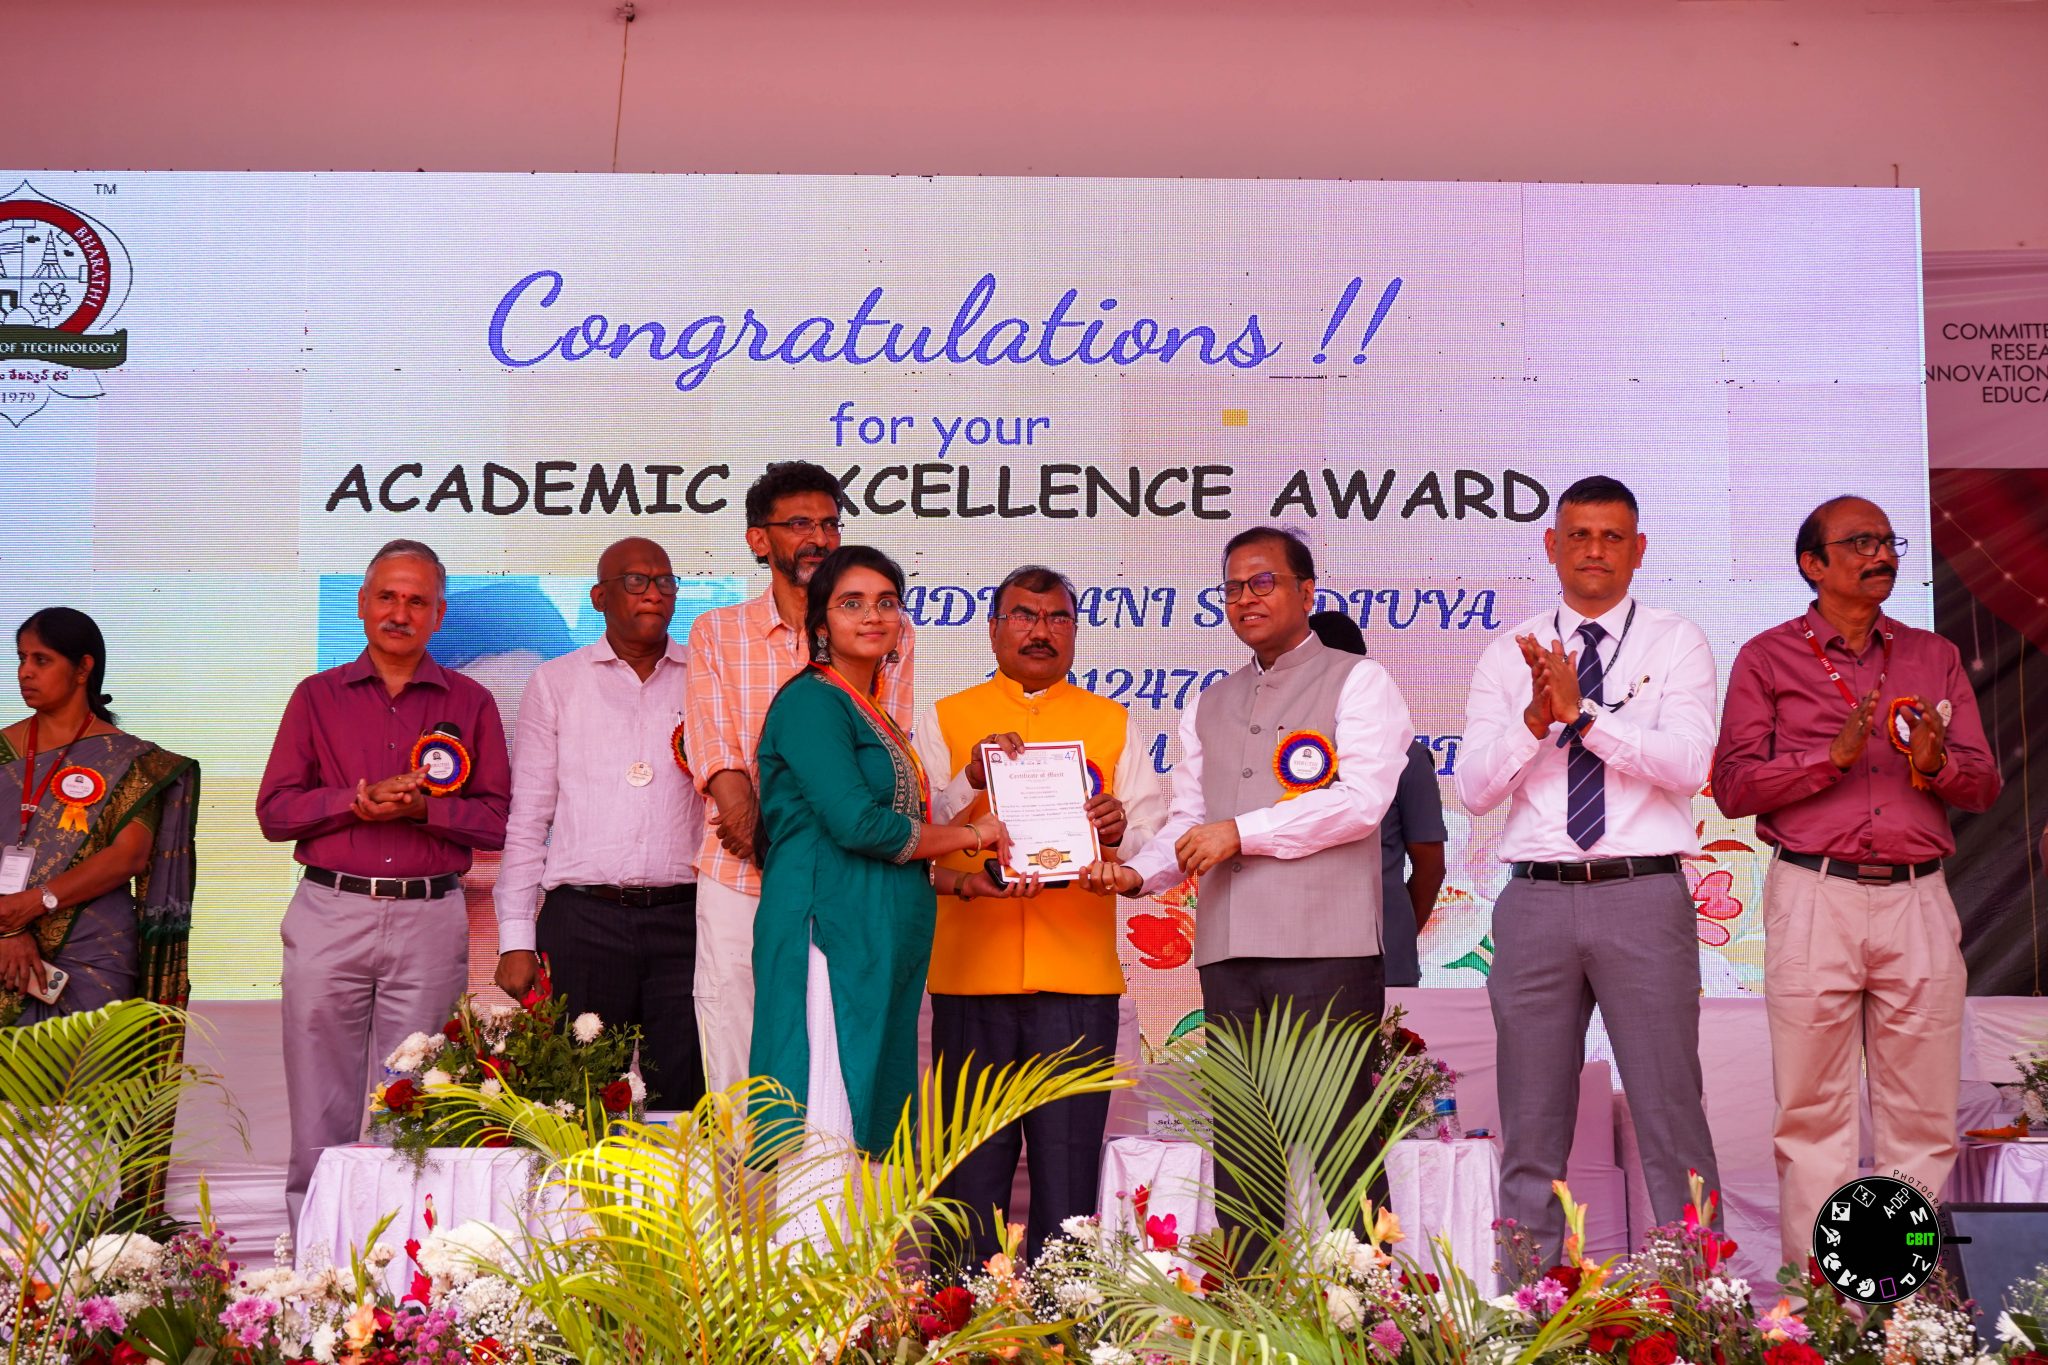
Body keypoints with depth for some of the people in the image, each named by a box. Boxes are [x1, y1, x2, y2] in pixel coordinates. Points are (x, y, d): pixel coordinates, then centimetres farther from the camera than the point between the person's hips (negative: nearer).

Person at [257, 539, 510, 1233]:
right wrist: (357, 801, -9)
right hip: (331, 913, 0)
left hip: (431, 921, 0)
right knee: (321, 1108, 0)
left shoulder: (470, 704, 11)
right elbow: (274, 810, 5)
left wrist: (424, 806, -12)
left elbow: (500, 817, 4)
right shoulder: (317, 696, 12)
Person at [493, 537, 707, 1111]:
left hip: (683, 919, 1)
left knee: (683, 1102, -3)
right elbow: (525, 818, 9)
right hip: (583, 920, 0)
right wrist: (516, 939, 2)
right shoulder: (555, 684, 11)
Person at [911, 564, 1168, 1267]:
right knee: (972, 1165, 0)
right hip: (970, 970, 0)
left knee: (1069, 1168, -1)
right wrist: (970, 781, -13)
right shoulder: (944, 721, 13)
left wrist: (1119, 832, -12)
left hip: (1078, 973, 1)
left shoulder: (1113, 725, 16)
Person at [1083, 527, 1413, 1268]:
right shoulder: (1209, 708, 23)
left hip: (1325, 945, -6)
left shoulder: (1356, 683, 4)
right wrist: (1138, 872, 0)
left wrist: (1243, 831, -11)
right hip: (1230, 950, 6)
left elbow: (1363, 798, -9)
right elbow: (1187, 820, 20)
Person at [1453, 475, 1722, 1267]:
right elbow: (1474, 788, 2)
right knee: (1531, 1134, 7)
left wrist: (1583, 712, -17)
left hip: (1643, 897, -2)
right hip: (1537, 898, 2)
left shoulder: (1675, 644, 6)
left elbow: (1687, 763, -10)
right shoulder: (1509, 657, 11)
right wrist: (1537, 717, -13)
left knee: (1672, 1119, -1)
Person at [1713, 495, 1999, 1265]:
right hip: (1814, 899, -3)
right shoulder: (1768, 659, 8)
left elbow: (1985, 784, 13)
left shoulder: (1934, 658, 18)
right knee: (1812, 1114, -2)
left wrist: (1936, 764, -9)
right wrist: (1835, 754, -12)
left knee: (1923, 1119, 1)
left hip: (1917, 901, 3)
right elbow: (1731, 787, -1)